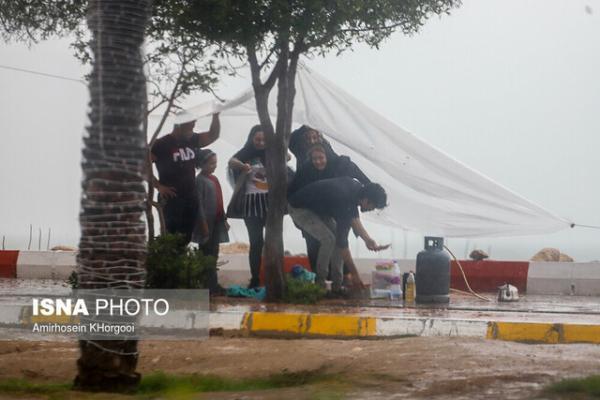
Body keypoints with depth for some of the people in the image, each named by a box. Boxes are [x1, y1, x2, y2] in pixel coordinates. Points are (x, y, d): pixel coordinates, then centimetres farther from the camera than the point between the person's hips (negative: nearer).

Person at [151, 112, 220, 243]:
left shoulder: (191, 140, 9)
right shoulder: (162, 144, -10)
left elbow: (213, 135, 13)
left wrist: (215, 116, -1)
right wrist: (158, 185, -12)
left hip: (191, 198, 6)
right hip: (171, 199, -6)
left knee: (186, 238, 8)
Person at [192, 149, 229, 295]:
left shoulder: (214, 179, 15)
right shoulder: (200, 180, -10)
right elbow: (199, 203, -15)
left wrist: (224, 219, 15)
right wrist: (204, 224, -20)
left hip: (217, 223, 8)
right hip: (207, 223, -8)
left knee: (214, 254, 10)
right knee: (207, 255, -4)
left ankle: (213, 285, 15)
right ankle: (208, 286, -2)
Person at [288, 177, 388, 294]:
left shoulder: (356, 187, -11)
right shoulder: (343, 201, -35)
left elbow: (354, 218, 2)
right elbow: (342, 241, -30)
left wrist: (368, 240, -12)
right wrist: (354, 273, -26)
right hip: (299, 209, -9)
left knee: (337, 236, 0)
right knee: (328, 239, -21)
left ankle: (337, 284, 3)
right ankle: (320, 283, -6)